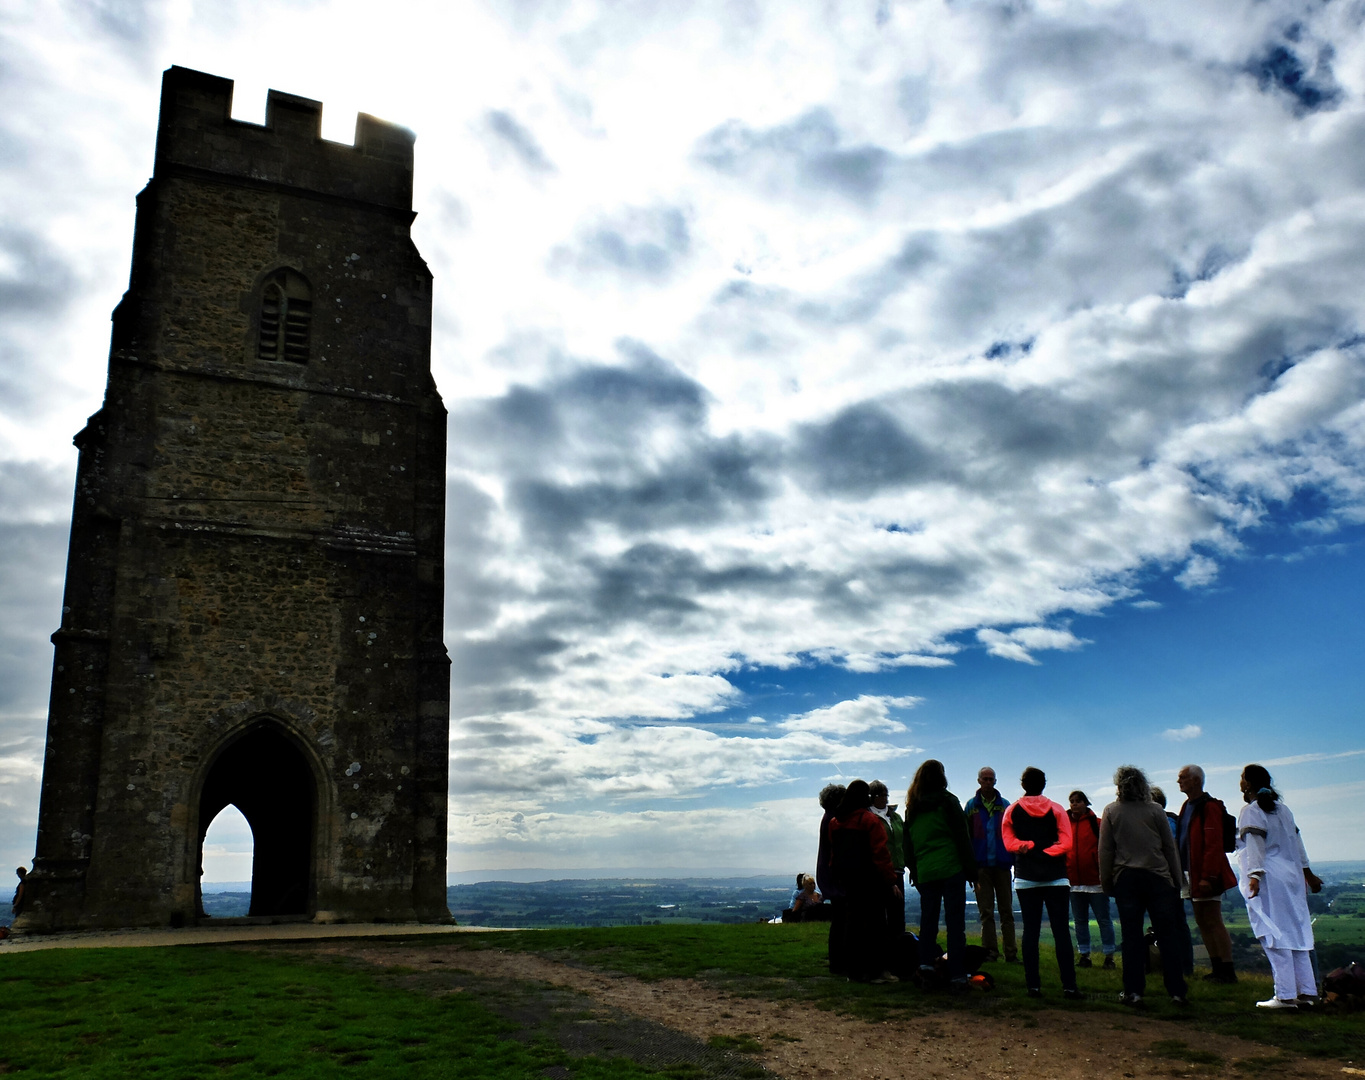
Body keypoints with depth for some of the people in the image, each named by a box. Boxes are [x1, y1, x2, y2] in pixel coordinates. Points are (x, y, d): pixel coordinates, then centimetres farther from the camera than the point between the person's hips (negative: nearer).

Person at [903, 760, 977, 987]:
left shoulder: (912, 807, 11)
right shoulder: (947, 800, -1)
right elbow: (962, 837, -3)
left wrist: (913, 872, 20)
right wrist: (971, 869, 1)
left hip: (924, 872, 4)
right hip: (951, 868, -4)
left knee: (928, 918, 11)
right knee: (954, 921, -2)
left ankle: (926, 961, -2)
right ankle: (957, 975, -3)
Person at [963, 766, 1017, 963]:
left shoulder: (1005, 805, 6)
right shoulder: (971, 806, 5)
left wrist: (1015, 860, -4)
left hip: (1002, 865, 0)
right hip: (981, 865, 0)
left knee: (1006, 910, 5)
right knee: (985, 912, 3)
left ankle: (1010, 952, 9)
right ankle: (990, 951, 8)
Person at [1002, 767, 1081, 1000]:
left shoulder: (1012, 811, 2)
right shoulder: (1057, 810, 0)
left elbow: (1010, 843, -6)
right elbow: (1065, 843, -9)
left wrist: (1029, 846, -3)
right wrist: (1044, 851, -5)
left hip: (1025, 878, 1)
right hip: (1055, 878, -1)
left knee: (1030, 931, 4)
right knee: (1061, 931, 0)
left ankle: (1033, 985, 2)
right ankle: (1069, 985, -5)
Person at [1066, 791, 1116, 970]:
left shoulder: (1097, 824, -4)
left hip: (1096, 881, -4)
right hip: (1074, 883, 4)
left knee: (1104, 919, 3)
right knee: (1080, 921, 11)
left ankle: (1109, 956, 9)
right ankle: (1084, 955, 19)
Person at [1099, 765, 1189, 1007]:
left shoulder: (1111, 811, 0)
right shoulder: (1156, 810, 2)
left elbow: (1105, 850, 1)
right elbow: (1170, 848, 5)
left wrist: (1106, 881, 9)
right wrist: (1176, 880, 12)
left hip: (1126, 878, 0)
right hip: (1158, 878, 0)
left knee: (1132, 936, 3)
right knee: (1167, 934, 4)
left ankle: (1133, 991, 3)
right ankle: (1177, 991, 4)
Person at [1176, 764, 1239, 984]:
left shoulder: (1209, 807, -15)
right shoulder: (1187, 807, 14)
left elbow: (1213, 844, -20)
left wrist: (1207, 876, -24)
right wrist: (1181, 871, 15)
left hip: (1206, 875, -9)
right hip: (1191, 873, 10)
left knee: (1213, 922, -5)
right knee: (1202, 922, 12)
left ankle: (1227, 971, 1)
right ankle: (1217, 969, 19)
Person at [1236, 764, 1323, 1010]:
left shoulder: (1251, 811, -9)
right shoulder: (1283, 809, 14)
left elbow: (1255, 845, -19)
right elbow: (1297, 843, 21)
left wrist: (1255, 875, -25)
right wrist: (1307, 872, 30)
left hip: (1269, 879, -8)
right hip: (1292, 877, 8)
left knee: (1275, 938, -6)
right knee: (1296, 934, 11)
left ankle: (1285, 996, -6)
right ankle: (1307, 991, 13)